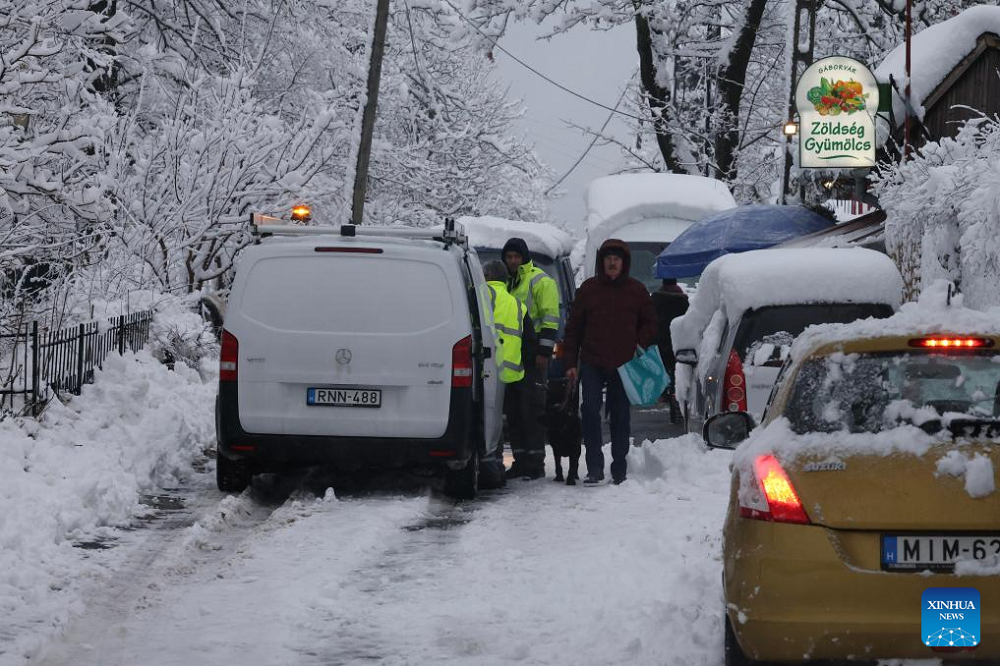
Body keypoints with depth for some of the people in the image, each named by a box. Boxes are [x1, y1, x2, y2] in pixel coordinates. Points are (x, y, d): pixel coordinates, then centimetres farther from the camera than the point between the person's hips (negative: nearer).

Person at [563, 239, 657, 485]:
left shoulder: (636, 290, 7)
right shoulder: (588, 289, 6)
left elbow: (650, 323, 16)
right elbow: (573, 327, 8)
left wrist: (641, 345, -4)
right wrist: (571, 363, 2)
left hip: (623, 364, 1)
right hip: (592, 363, -1)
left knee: (621, 416, 5)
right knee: (590, 412, -11)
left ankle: (619, 469, 12)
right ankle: (594, 468, -7)